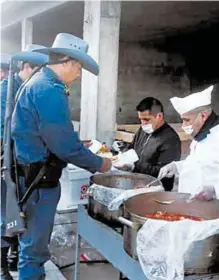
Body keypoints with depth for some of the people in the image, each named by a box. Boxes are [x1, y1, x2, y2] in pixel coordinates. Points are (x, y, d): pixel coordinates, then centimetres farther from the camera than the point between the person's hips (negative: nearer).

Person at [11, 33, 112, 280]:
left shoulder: (38, 83, 13)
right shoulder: (50, 90, -20)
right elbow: (63, 143, -21)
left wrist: (80, 147, 15)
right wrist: (98, 164, -9)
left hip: (34, 175, 10)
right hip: (39, 179, -10)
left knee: (33, 240, 21)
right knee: (35, 244, 3)